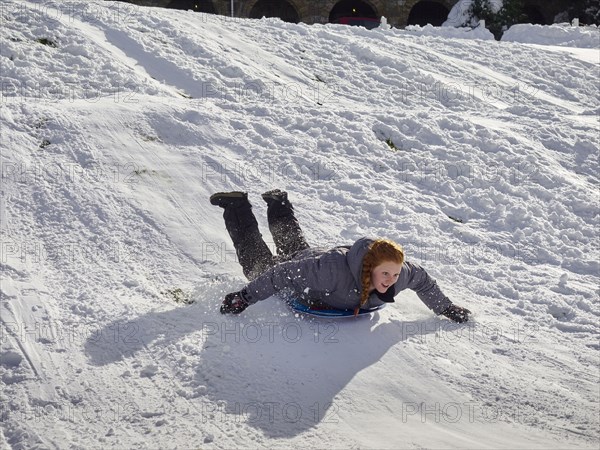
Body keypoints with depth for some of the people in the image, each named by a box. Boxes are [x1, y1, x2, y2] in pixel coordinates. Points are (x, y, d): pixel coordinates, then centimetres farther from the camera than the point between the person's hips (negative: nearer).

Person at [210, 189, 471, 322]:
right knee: (257, 261, 25)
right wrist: (245, 297, -43)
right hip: (301, 264, -5)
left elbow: (423, 281, -8)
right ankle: (237, 206, 37)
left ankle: (278, 203, 57)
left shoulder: (402, 273, -32)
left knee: (294, 243, 38)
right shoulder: (336, 269, -50)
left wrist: (445, 308, 2)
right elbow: (287, 273, -45)